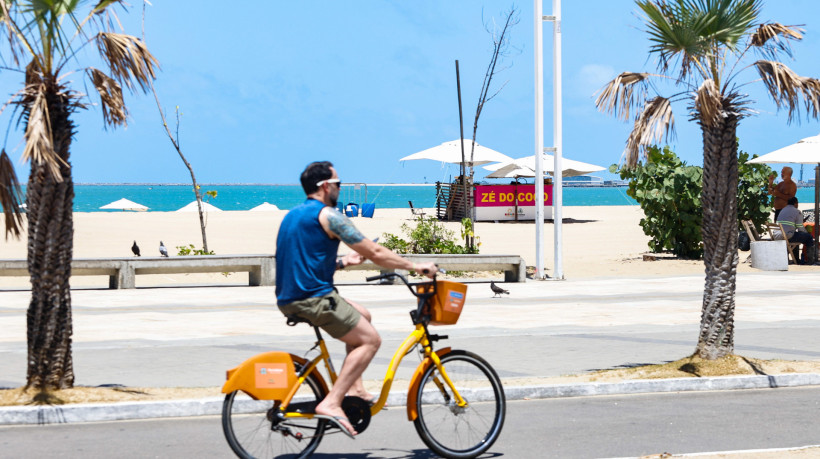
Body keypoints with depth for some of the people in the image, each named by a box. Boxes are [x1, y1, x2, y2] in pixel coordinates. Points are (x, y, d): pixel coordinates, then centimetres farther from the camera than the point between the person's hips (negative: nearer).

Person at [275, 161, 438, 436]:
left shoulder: (294, 215, 18)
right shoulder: (327, 215, -11)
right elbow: (374, 253, -10)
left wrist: (342, 262, 23)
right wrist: (416, 267, -1)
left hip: (289, 299, 10)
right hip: (313, 298, -10)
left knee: (362, 316, 24)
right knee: (370, 340, -3)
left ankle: (354, 388, 18)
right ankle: (331, 404, -13)